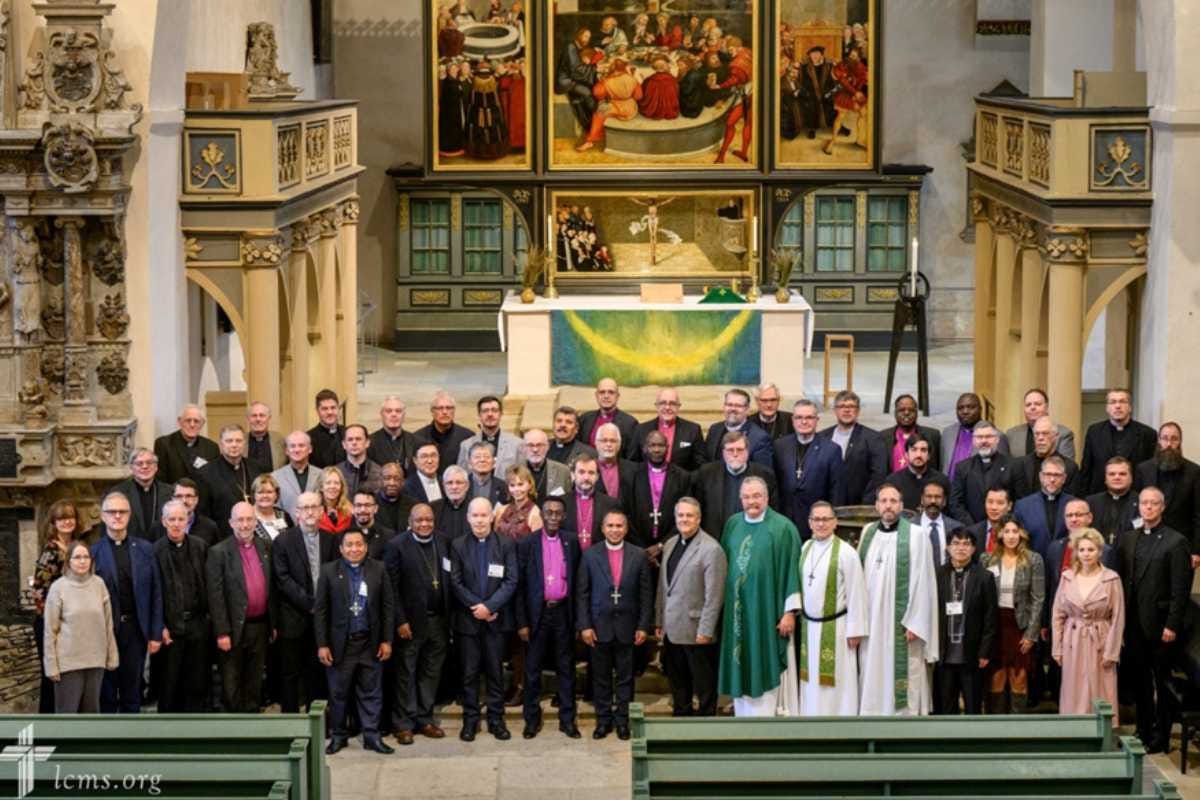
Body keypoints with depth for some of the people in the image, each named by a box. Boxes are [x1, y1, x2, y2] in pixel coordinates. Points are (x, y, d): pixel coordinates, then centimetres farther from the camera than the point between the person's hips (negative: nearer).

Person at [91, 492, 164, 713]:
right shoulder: (93, 552, -3)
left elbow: (155, 593, 6)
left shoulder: (144, 549, 5)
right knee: (106, 695, 6)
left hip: (135, 629, 2)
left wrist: (155, 634, 2)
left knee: (132, 693, 10)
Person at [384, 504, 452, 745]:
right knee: (406, 674, 3)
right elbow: (391, 587, -10)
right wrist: (400, 621, -14)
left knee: (431, 673, 11)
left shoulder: (443, 543, 7)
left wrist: (450, 617, 4)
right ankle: (403, 724, 10)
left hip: (438, 621, 5)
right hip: (411, 621, -5)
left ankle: (425, 719, 21)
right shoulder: (397, 546, -7)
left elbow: (448, 581, 9)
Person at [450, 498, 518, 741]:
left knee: (495, 671, 6)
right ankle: (470, 720, 10)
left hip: (496, 618, 0)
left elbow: (511, 581, -4)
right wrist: (477, 607, -12)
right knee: (469, 672, 4)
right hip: (467, 618, 0)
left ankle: (496, 719, 12)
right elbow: (455, 582, -2)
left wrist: (489, 606, -14)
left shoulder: (506, 545, 2)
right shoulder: (458, 546, 3)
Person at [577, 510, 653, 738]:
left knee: (625, 677, 7)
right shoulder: (590, 556, 0)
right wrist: (584, 625, -6)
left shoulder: (639, 556, 1)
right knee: (600, 677, 7)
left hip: (627, 627, 0)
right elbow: (582, 593, 0)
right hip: (599, 627, 0)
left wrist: (643, 626, -3)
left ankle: (622, 720, 17)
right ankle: (603, 720, 17)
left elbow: (646, 593, 2)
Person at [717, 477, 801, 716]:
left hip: (767, 613, -5)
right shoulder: (732, 525, 9)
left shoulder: (782, 528, -6)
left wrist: (789, 611, -12)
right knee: (741, 671, 9)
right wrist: (724, 606, 12)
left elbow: (792, 570, -8)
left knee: (765, 669, -2)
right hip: (737, 612, 5)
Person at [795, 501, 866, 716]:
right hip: (808, 626, 5)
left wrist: (854, 629, -12)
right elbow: (800, 586, 10)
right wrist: (798, 614, 7)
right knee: (812, 680, 9)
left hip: (835, 627, -5)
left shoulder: (845, 552, -12)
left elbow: (856, 593, -11)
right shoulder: (804, 549, 5)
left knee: (836, 681, -1)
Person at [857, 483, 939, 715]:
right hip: (871, 621, 5)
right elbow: (859, 577, 11)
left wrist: (915, 623, -12)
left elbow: (922, 581, -8)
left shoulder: (916, 535, -5)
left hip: (901, 621, -5)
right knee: (873, 677, 6)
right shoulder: (868, 533, 10)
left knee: (902, 676, -3)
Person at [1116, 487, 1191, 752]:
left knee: (1162, 681, 4)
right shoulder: (1127, 539, 9)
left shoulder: (1176, 542, -7)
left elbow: (1180, 589, -10)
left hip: (1160, 626, -5)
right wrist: (1120, 619, 4)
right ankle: (1144, 732, 20)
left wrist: (1172, 625, -14)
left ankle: (1161, 737, 11)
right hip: (1134, 625, 5)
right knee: (1140, 681, 11)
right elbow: (1121, 580, 9)